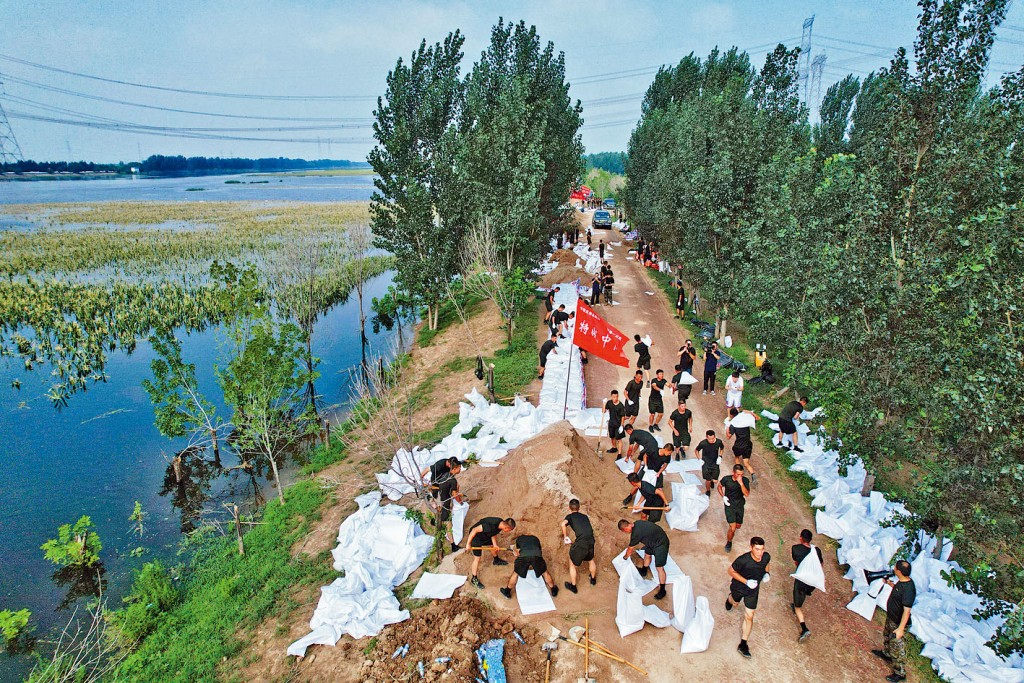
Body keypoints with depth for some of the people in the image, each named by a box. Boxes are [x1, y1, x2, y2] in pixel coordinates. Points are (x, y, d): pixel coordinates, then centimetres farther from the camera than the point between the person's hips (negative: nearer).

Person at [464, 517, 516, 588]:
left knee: (494, 546, 25)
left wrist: (495, 544, -8)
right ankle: (474, 579, 16)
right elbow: (474, 530, -35)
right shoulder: (491, 526, -40)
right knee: (477, 558, -1)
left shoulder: (501, 523, -14)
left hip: (485, 535, 8)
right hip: (476, 537, -8)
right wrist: (468, 544, -27)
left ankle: (496, 561, 54)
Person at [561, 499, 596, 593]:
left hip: (580, 544, -5)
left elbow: (563, 524, -15)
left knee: (572, 564, 20)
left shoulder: (570, 516, 6)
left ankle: (573, 586, 32)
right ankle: (593, 579, 56)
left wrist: (565, 536, -1)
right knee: (591, 559, 35)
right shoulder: (585, 516, 21)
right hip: (591, 541, 5)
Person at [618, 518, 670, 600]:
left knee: (659, 567, -4)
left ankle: (662, 590, 6)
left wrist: (626, 557, 9)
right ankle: (644, 571, 49)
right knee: (647, 554, 26)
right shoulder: (636, 523, -5)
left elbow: (630, 549, -10)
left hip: (661, 544, -10)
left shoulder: (636, 533, -29)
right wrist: (635, 548, 29)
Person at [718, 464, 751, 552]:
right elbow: (719, 486, 3)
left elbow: (746, 494, -25)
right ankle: (729, 542, 19)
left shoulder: (745, 480, -15)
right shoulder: (726, 479, -17)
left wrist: (741, 483, -36)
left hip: (740, 505, 3)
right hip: (729, 505, -2)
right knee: (733, 528, -8)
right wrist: (723, 496, -11)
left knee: (738, 526, 17)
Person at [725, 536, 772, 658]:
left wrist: (766, 573, -16)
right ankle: (730, 598, 67)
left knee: (749, 617, 3)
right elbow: (731, 571, -22)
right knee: (735, 602, 29)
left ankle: (743, 644, 19)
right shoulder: (743, 560, -39)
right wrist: (746, 581, -31)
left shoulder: (766, 557, -25)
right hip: (739, 587, -2)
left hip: (753, 590, 2)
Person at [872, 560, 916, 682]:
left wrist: (901, 628, -32)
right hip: (891, 618, 9)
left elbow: (906, 611, -34)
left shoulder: (908, 589, -36)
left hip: (898, 623, -9)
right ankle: (886, 653, 57)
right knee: (887, 636, 32)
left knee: (897, 648, 9)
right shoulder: (902, 581, -9)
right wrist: (888, 582, 6)